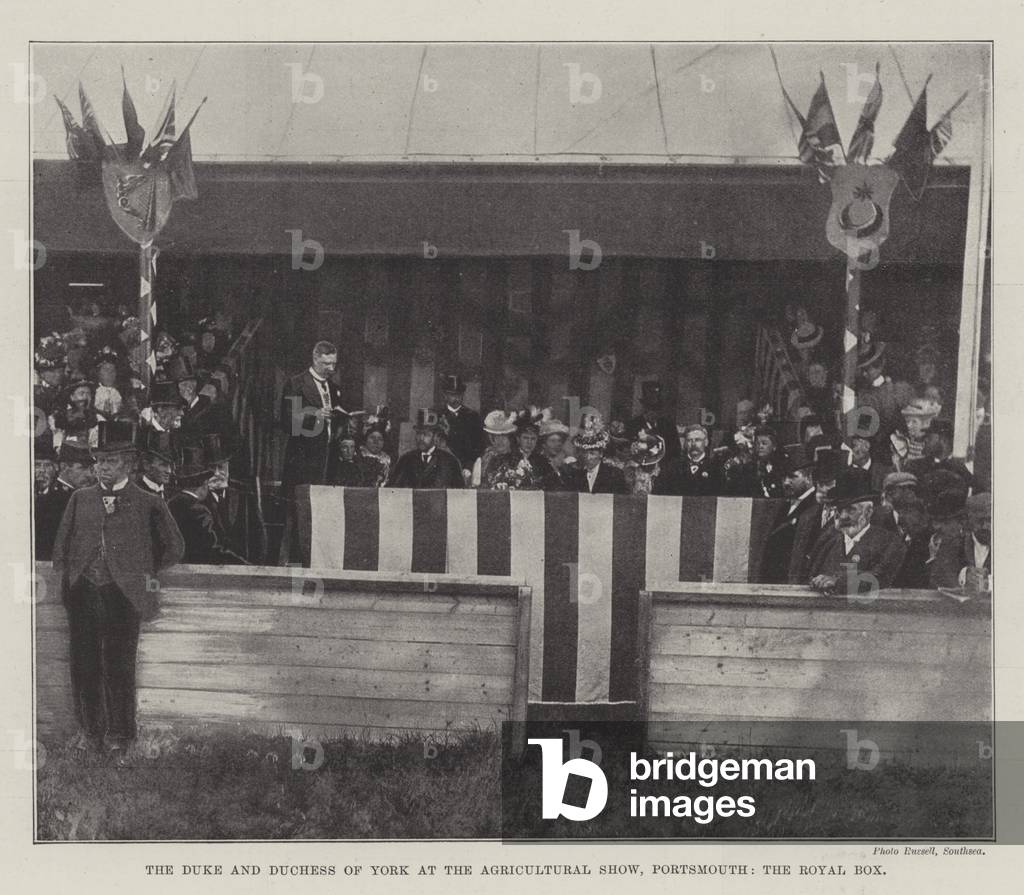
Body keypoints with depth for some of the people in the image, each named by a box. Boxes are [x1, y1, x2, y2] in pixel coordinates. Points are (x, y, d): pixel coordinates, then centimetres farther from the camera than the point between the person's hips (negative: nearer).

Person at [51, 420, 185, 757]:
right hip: (82, 595, 3)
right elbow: (61, 547, 15)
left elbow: (174, 548, 10)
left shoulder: (148, 504, 1)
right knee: (84, 666, 5)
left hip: (122, 598, -3)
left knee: (119, 668, 0)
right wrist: (66, 582, 4)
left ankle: (119, 736, 13)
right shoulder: (80, 499, 10)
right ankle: (90, 731, 20)